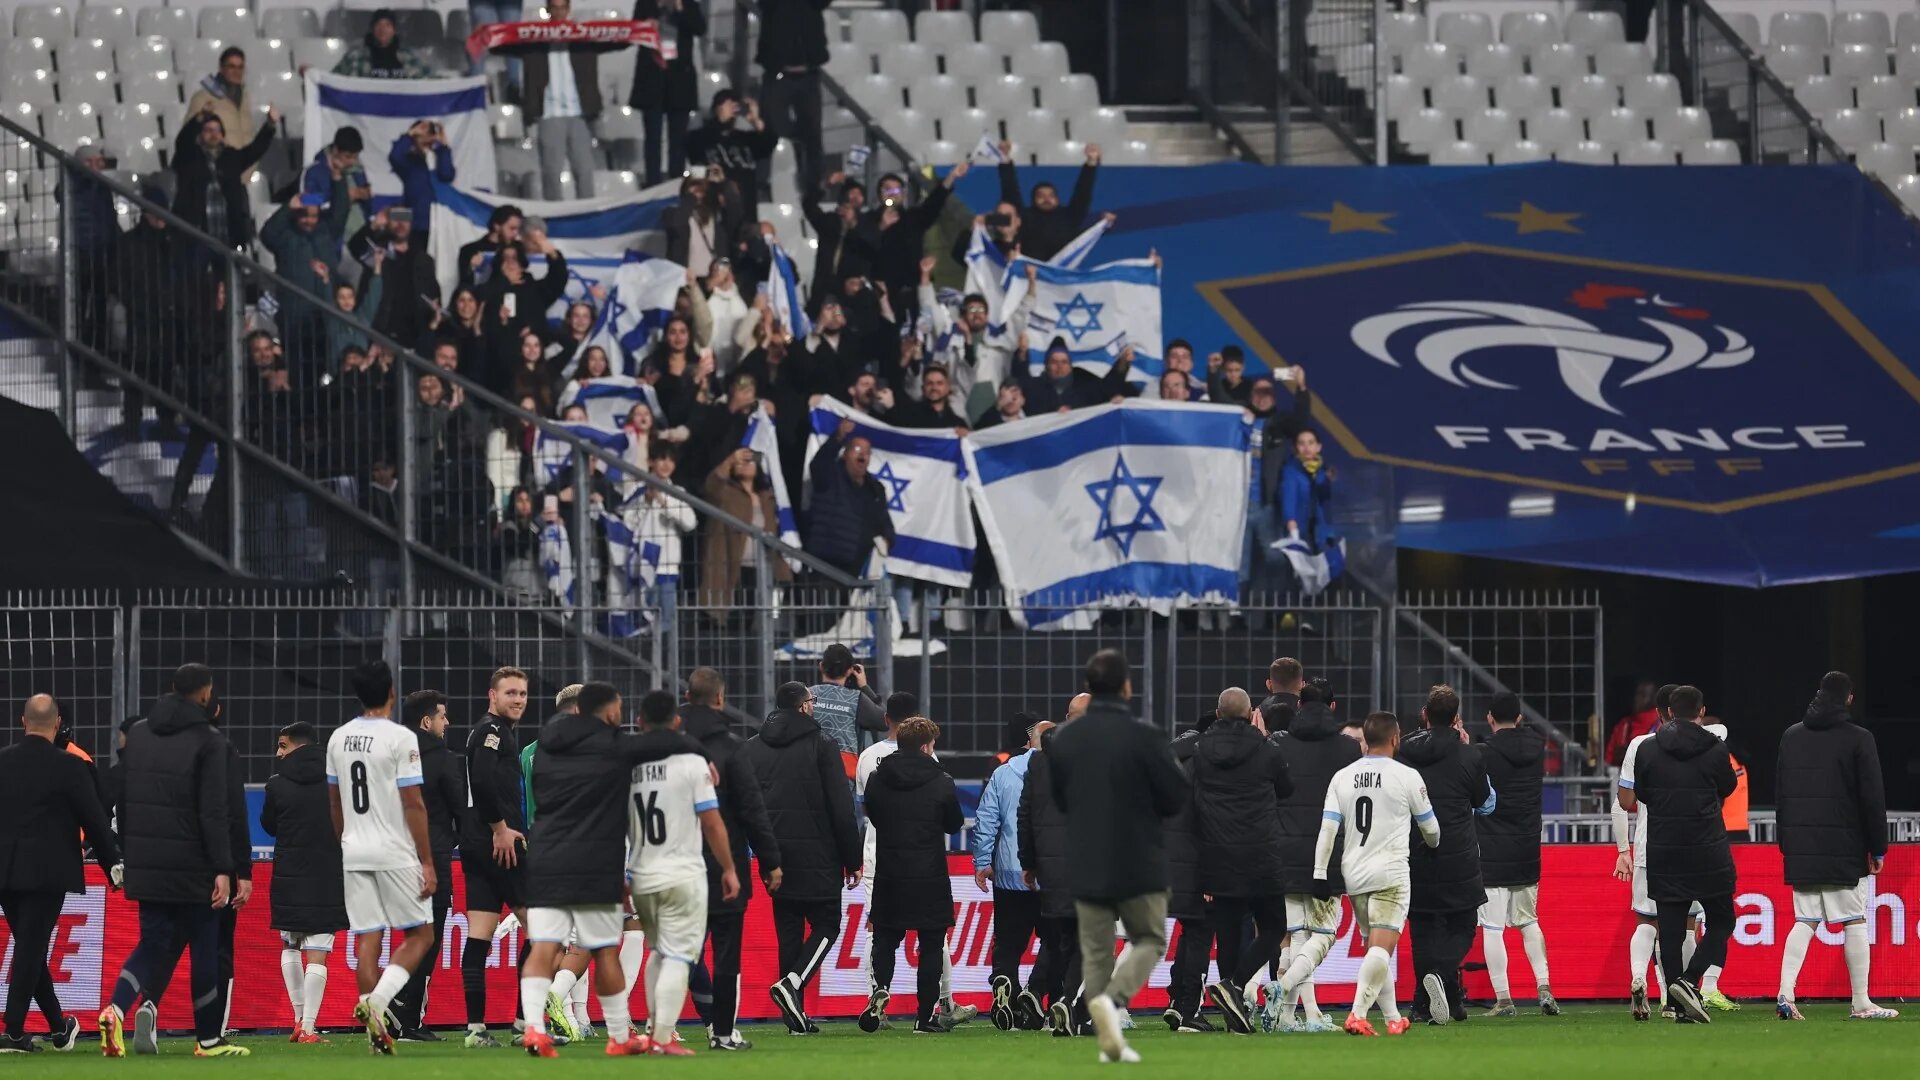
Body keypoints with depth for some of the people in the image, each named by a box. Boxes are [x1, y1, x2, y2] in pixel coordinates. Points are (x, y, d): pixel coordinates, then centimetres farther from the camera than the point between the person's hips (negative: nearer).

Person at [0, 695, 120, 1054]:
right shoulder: (70, 767, -9)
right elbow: (94, 820, -6)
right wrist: (113, 864, 5)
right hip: (47, 872, -4)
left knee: (29, 948, 14)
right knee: (31, 949, -2)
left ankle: (59, 1027, 24)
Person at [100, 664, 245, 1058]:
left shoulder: (137, 735, 9)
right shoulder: (208, 742, -9)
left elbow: (121, 802, 13)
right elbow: (214, 813, -14)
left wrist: (130, 851, 19)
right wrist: (223, 869, -12)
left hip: (145, 863, 5)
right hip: (192, 865, -5)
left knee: (153, 944, 10)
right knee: (205, 949, 7)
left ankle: (116, 1009, -15)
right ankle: (208, 1040, 13)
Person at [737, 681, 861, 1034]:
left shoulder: (751, 749, 9)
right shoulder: (822, 746, -6)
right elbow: (842, 809, -7)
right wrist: (853, 860, -1)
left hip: (775, 857, 5)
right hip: (817, 856, -5)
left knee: (788, 931, 9)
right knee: (825, 925, 5)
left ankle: (796, 1015, 7)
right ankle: (791, 984, -18)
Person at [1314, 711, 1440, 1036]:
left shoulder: (1342, 777, 6)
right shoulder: (1406, 777, -3)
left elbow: (1328, 828, 0)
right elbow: (1430, 827, 8)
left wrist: (1320, 874, 2)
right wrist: (1432, 844, 31)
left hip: (1354, 874, 5)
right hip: (1391, 873, -5)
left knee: (1376, 947, 14)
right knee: (1381, 947, -11)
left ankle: (1392, 1017, 20)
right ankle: (1358, 1014, -25)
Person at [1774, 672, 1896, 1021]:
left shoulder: (1791, 737, 10)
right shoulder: (1858, 739, -6)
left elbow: (1779, 794, 14)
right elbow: (1873, 798, -5)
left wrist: (1787, 844, 20)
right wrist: (1878, 848, 2)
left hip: (1801, 848, 5)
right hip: (1844, 848, -5)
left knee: (1804, 921, 8)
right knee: (1854, 922, 2)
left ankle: (1785, 993, -8)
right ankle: (1861, 1003, 3)